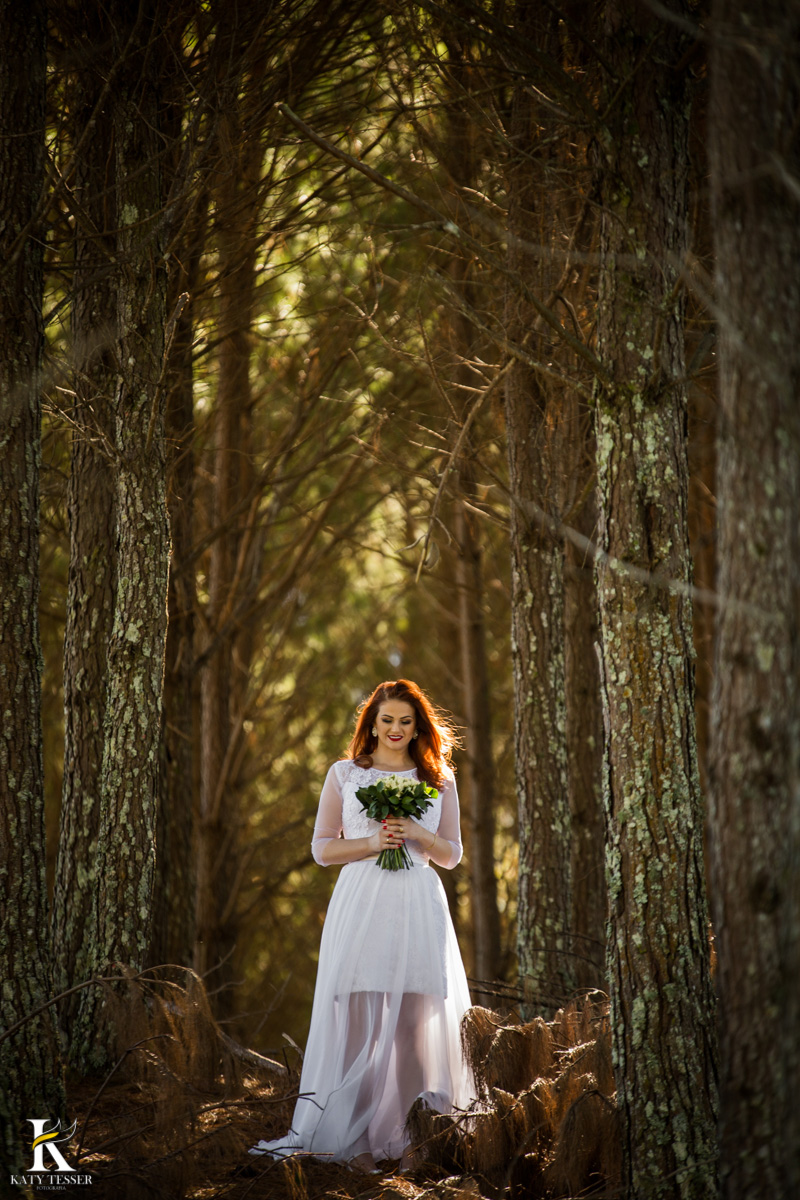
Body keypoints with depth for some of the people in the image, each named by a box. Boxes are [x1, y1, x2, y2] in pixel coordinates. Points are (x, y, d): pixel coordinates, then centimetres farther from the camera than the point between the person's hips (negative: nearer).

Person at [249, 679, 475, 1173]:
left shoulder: (438, 780, 12)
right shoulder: (344, 774, 9)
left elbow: (452, 854, 15)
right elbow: (322, 848, 8)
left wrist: (418, 835, -5)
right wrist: (371, 843, -9)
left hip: (418, 909, 1)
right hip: (361, 905, -1)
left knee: (414, 1021, -3)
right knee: (359, 1020, -6)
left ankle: (406, 1133, 4)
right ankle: (358, 1137, -2)